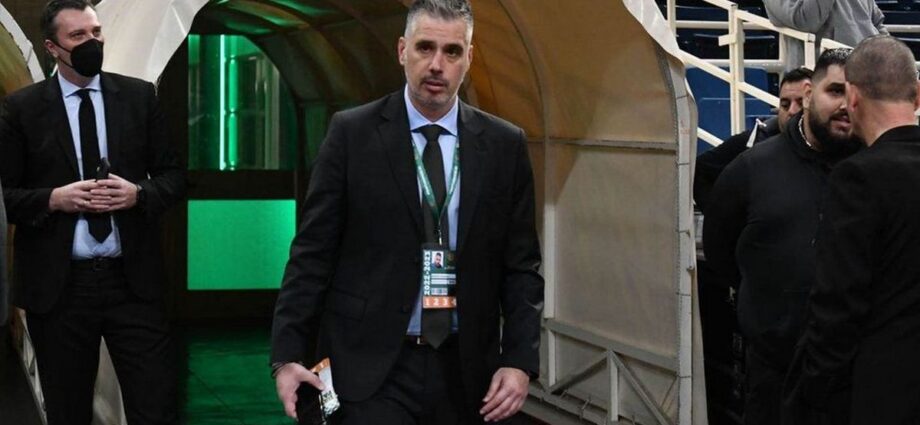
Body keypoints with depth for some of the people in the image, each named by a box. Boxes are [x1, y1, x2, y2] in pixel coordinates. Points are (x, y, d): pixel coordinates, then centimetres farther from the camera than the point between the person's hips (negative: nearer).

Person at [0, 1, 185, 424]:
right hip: (57, 285, 0)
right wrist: (54, 199, -15)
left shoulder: (139, 96, 6)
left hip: (132, 280, 1)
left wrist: (138, 193, -11)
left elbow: (174, 177, 9)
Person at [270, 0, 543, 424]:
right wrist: (287, 355, -7)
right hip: (372, 369, -2)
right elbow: (312, 253, -1)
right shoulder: (352, 133, -1)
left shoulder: (504, 145, 4)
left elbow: (520, 266, 6)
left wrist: (519, 360, -3)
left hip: (463, 370, 2)